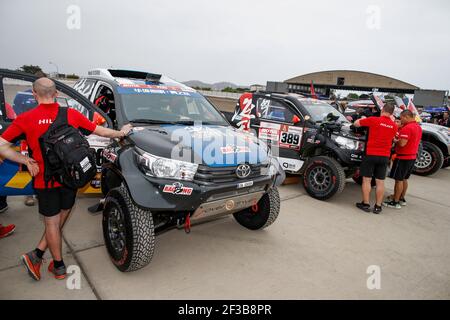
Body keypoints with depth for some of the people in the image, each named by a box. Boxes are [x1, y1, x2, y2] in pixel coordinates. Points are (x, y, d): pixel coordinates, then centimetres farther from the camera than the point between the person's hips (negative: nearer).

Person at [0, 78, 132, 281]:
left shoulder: (26, 119, -7)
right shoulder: (72, 115, -3)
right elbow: (101, 131, 6)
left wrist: (26, 161, -4)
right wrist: (121, 133, 21)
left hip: (44, 180, -1)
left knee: (52, 223, 14)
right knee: (58, 221, 20)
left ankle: (59, 267, 27)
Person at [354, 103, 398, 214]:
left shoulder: (373, 120, -8)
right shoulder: (394, 126, 5)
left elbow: (356, 124, 1)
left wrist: (362, 119, 21)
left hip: (371, 154, -3)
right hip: (385, 156, 4)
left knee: (367, 180, 5)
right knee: (380, 182, 8)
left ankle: (366, 204, 9)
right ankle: (378, 206, 13)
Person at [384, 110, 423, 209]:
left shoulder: (407, 128, -20)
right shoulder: (418, 127, 12)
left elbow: (402, 143, -27)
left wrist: (395, 141, -7)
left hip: (403, 157, -9)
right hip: (412, 156, 9)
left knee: (399, 180, -3)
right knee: (404, 179, 19)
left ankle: (395, 202, 2)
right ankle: (402, 199, 28)